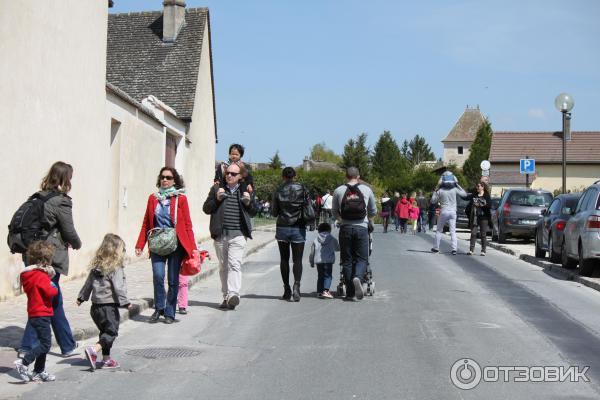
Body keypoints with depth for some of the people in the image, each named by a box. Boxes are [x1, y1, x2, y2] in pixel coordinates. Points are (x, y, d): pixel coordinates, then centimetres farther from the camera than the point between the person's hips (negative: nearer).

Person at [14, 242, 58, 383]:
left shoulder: (28, 275, 11)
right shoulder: (41, 276, -17)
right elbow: (50, 292, -24)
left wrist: (49, 280, 7)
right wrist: (54, 287, -3)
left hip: (34, 315, 10)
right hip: (41, 315, -10)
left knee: (43, 343, 16)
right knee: (45, 344, -7)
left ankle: (39, 372, 20)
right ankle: (23, 363, -11)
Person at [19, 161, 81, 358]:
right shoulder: (61, 202, -13)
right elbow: (70, 232, -9)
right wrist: (77, 244, 13)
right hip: (50, 258, -8)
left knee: (55, 301, 15)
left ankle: (68, 345, 22)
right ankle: (28, 346, 6)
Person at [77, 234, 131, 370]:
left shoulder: (96, 267, 10)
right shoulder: (116, 268, -12)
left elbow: (88, 283, 17)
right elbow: (118, 287, -17)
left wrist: (82, 297, 28)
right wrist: (125, 302, -12)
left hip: (96, 306, 8)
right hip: (109, 306, -8)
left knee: (105, 332, 17)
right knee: (111, 332, -2)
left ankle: (106, 359, 19)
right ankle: (93, 350, -20)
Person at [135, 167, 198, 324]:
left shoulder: (181, 199, 2)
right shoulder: (153, 198, 10)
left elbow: (187, 225, 1)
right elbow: (146, 223, 14)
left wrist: (193, 247, -5)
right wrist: (140, 245, 8)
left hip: (176, 244, -1)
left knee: (173, 280, 2)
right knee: (158, 276, -14)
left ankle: (169, 313, 16)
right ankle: (159, 308, 6)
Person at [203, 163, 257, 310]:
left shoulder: (245, 190, 9)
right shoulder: (217, 189, 9)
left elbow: (253, 212, 16)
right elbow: (206, 209, 7)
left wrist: (248, 202, -4)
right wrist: (217, 199, -9)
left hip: (238, 234, -2)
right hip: (220, 235, 3)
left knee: (234, 264, -17)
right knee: (223, 267, 10)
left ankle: (233, 295, -26)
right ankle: (226, 297, 19)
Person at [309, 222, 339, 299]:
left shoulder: (315, 240, 11)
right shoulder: (332, 239, 8)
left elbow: (312, 252, 12)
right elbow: (337, 248, 22)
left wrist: (311, 262, 22)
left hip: (318, 261, 3)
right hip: (328, 261, -3)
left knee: (320, 276, 12)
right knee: (327, 276, -3)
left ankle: (319, 292, 10)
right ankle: (326, 290, -19)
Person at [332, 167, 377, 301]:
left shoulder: (338, 191, 4)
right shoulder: (366, 190, 6)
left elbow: (334, 212, 12)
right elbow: (373, 212, 15)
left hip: (345, 228, 1)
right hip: (362, 228, -1)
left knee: (347, 260, 7)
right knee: (361, 258, 7)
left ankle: (350, 292, 6)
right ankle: (358, 278, -24)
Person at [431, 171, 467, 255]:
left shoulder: (440, 191, -9)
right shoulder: (455, 189, -5)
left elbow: (433, 200, 2)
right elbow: (464, 194, 10)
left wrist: (435, 191, 11)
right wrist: (458, 186, 14)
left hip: (443, 212, -1)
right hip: (453, 212, 1)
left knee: (439, 230, 14)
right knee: (453, 231, 3)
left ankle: (436, 248, 19)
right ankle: (454, 248, -8)